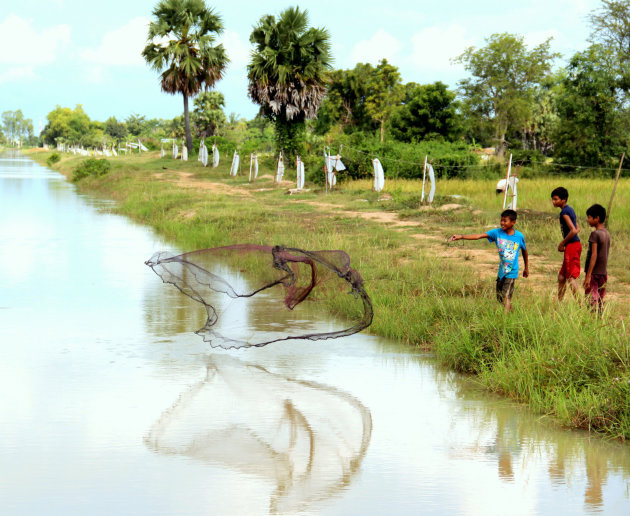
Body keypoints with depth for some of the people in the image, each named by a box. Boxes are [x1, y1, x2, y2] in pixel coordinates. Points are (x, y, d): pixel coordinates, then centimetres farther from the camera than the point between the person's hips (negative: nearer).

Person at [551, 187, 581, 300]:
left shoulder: (564, 212, -15)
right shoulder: (570, 209, 14)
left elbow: (573, 231, -23)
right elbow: (577, 229, 21)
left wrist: (562, 243, -11)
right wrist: (564, 243, 15)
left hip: (572, 246, -10)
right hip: (575, 244, 10)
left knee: (571, 277, -7)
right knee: (561, 276, 16)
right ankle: (559, 301, 23)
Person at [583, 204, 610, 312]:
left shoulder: (595, 234, -14)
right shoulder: (607, 233, 9)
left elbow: (594, 255, -18)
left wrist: (588, 275, -19)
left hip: (594, 272, -8)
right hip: (603, 272, 8)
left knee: (591, 300, -6)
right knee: (600, 300, 12)